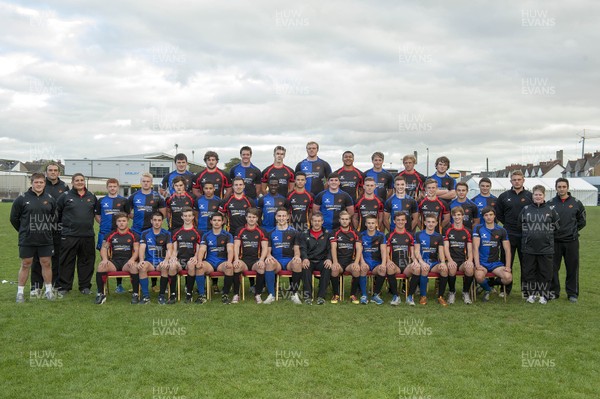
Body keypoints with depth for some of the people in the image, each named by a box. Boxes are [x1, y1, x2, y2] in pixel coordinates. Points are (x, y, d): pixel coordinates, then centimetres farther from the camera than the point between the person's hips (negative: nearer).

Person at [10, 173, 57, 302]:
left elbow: (54, 217, 15)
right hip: (27, 240, -2)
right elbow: (14, 218, 4)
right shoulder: (22, 198, -4)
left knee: (46, 263, 6)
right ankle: (20, 292, 15)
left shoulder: (50, 199, 4)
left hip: (46, 240, 2)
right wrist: (24, 231, 9)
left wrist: (47, 229, 12)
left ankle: (48, 290, 17)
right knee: (25, 265, 5)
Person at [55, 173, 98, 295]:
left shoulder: (91, 197, 12)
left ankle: (85, 286, 17)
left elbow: (96, 212, 25)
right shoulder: (65, 196, 2)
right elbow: (57, 212, 7)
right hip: (69, 235, -3)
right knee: (67, 262, 1)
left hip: (88, 235, 3)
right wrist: (64, 223, 7)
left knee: (87, 261, 7)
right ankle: (63, 286, 9)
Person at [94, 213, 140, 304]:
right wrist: (105, 259, -10)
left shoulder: (133, 235, 9)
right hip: (114, 261, 2)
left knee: (134, 266, -37)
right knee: (101, 266, -29)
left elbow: (136, 250, 3)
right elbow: (104, 249, 11)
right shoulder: (110, 235, 14)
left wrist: (132, 259, -18)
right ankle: (100, 294, -18)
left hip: (127, 261, -2)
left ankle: (135, 294, -24)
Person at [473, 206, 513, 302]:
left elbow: (507, 250, 5)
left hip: (496, 262, 2)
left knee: (508, 277, -26)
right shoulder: (478, 229, 1)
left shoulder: (501, 231, 8)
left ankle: (490, 284, 8)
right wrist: (477, 265, -19)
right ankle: (487, 289, 3)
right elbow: (475, 247, -8)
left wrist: (507, 266, -8)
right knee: (479, 276, -35)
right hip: (482, 262, -2)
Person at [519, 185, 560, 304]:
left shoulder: (551, 210, 3)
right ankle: (531, 294, 18)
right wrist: (527, 236, 9)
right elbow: (520, 225, 13)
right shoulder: (526, 209, 5)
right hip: (529, 248, 1)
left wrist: (547, 235, 7)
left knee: (545, 272, 5)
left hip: (546, 248, -1)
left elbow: (556, 227, 10)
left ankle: (543, 295, 17)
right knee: (529, 271, 6)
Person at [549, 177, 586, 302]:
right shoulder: (550, 203, 1)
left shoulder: (576, 203, 2)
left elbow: (582, 221, 11)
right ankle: (554, 291, 17)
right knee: (553, 268, 5)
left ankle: (572, 293, 16)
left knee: (572, 268, 5)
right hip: (554, 241, 0)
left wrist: (574, 230, 6)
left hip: (571, 241, 0)